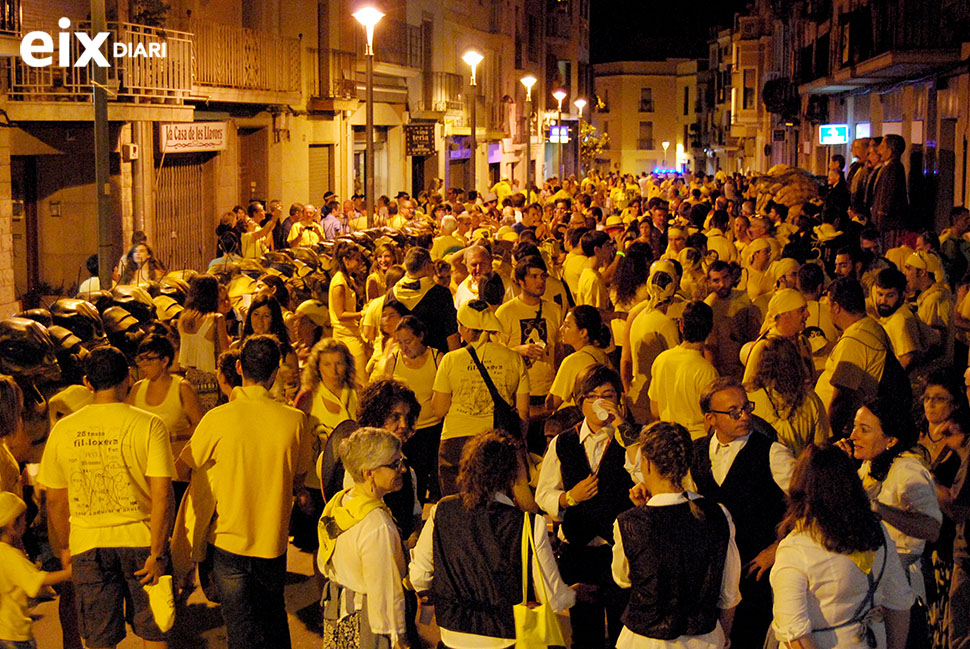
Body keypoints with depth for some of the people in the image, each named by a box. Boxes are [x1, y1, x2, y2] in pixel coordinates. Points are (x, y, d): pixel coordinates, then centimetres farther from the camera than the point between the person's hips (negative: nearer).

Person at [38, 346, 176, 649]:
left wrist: (64, 547, 19)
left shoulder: (63, 429, -1)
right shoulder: (148, 425, -9)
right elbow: (162, 493, -15)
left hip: (88, 545, 2)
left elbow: (55, 501, 6)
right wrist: (157, 553, -10)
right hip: (141, 539, -2)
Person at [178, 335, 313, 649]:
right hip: (274, 540, 2)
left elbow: (187, 464, 2)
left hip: (229, 540, -2)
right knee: (275, 623, 21)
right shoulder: (294, 420, -9)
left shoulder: (218, 419, -15)